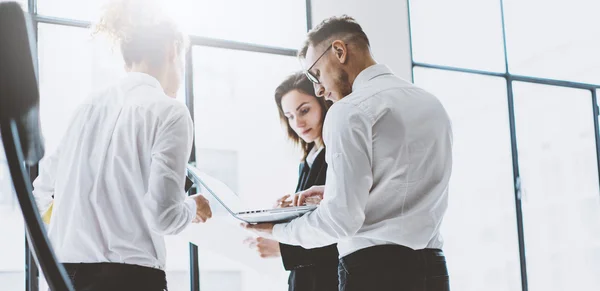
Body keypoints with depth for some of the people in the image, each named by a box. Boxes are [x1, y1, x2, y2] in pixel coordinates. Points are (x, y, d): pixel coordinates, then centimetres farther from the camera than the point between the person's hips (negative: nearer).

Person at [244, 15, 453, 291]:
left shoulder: (350, 110, -11)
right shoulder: (432, 103, 13)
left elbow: (341, 219, -17)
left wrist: (277, 231, -2)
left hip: (376, 269, -8)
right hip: (432, 268, 8)